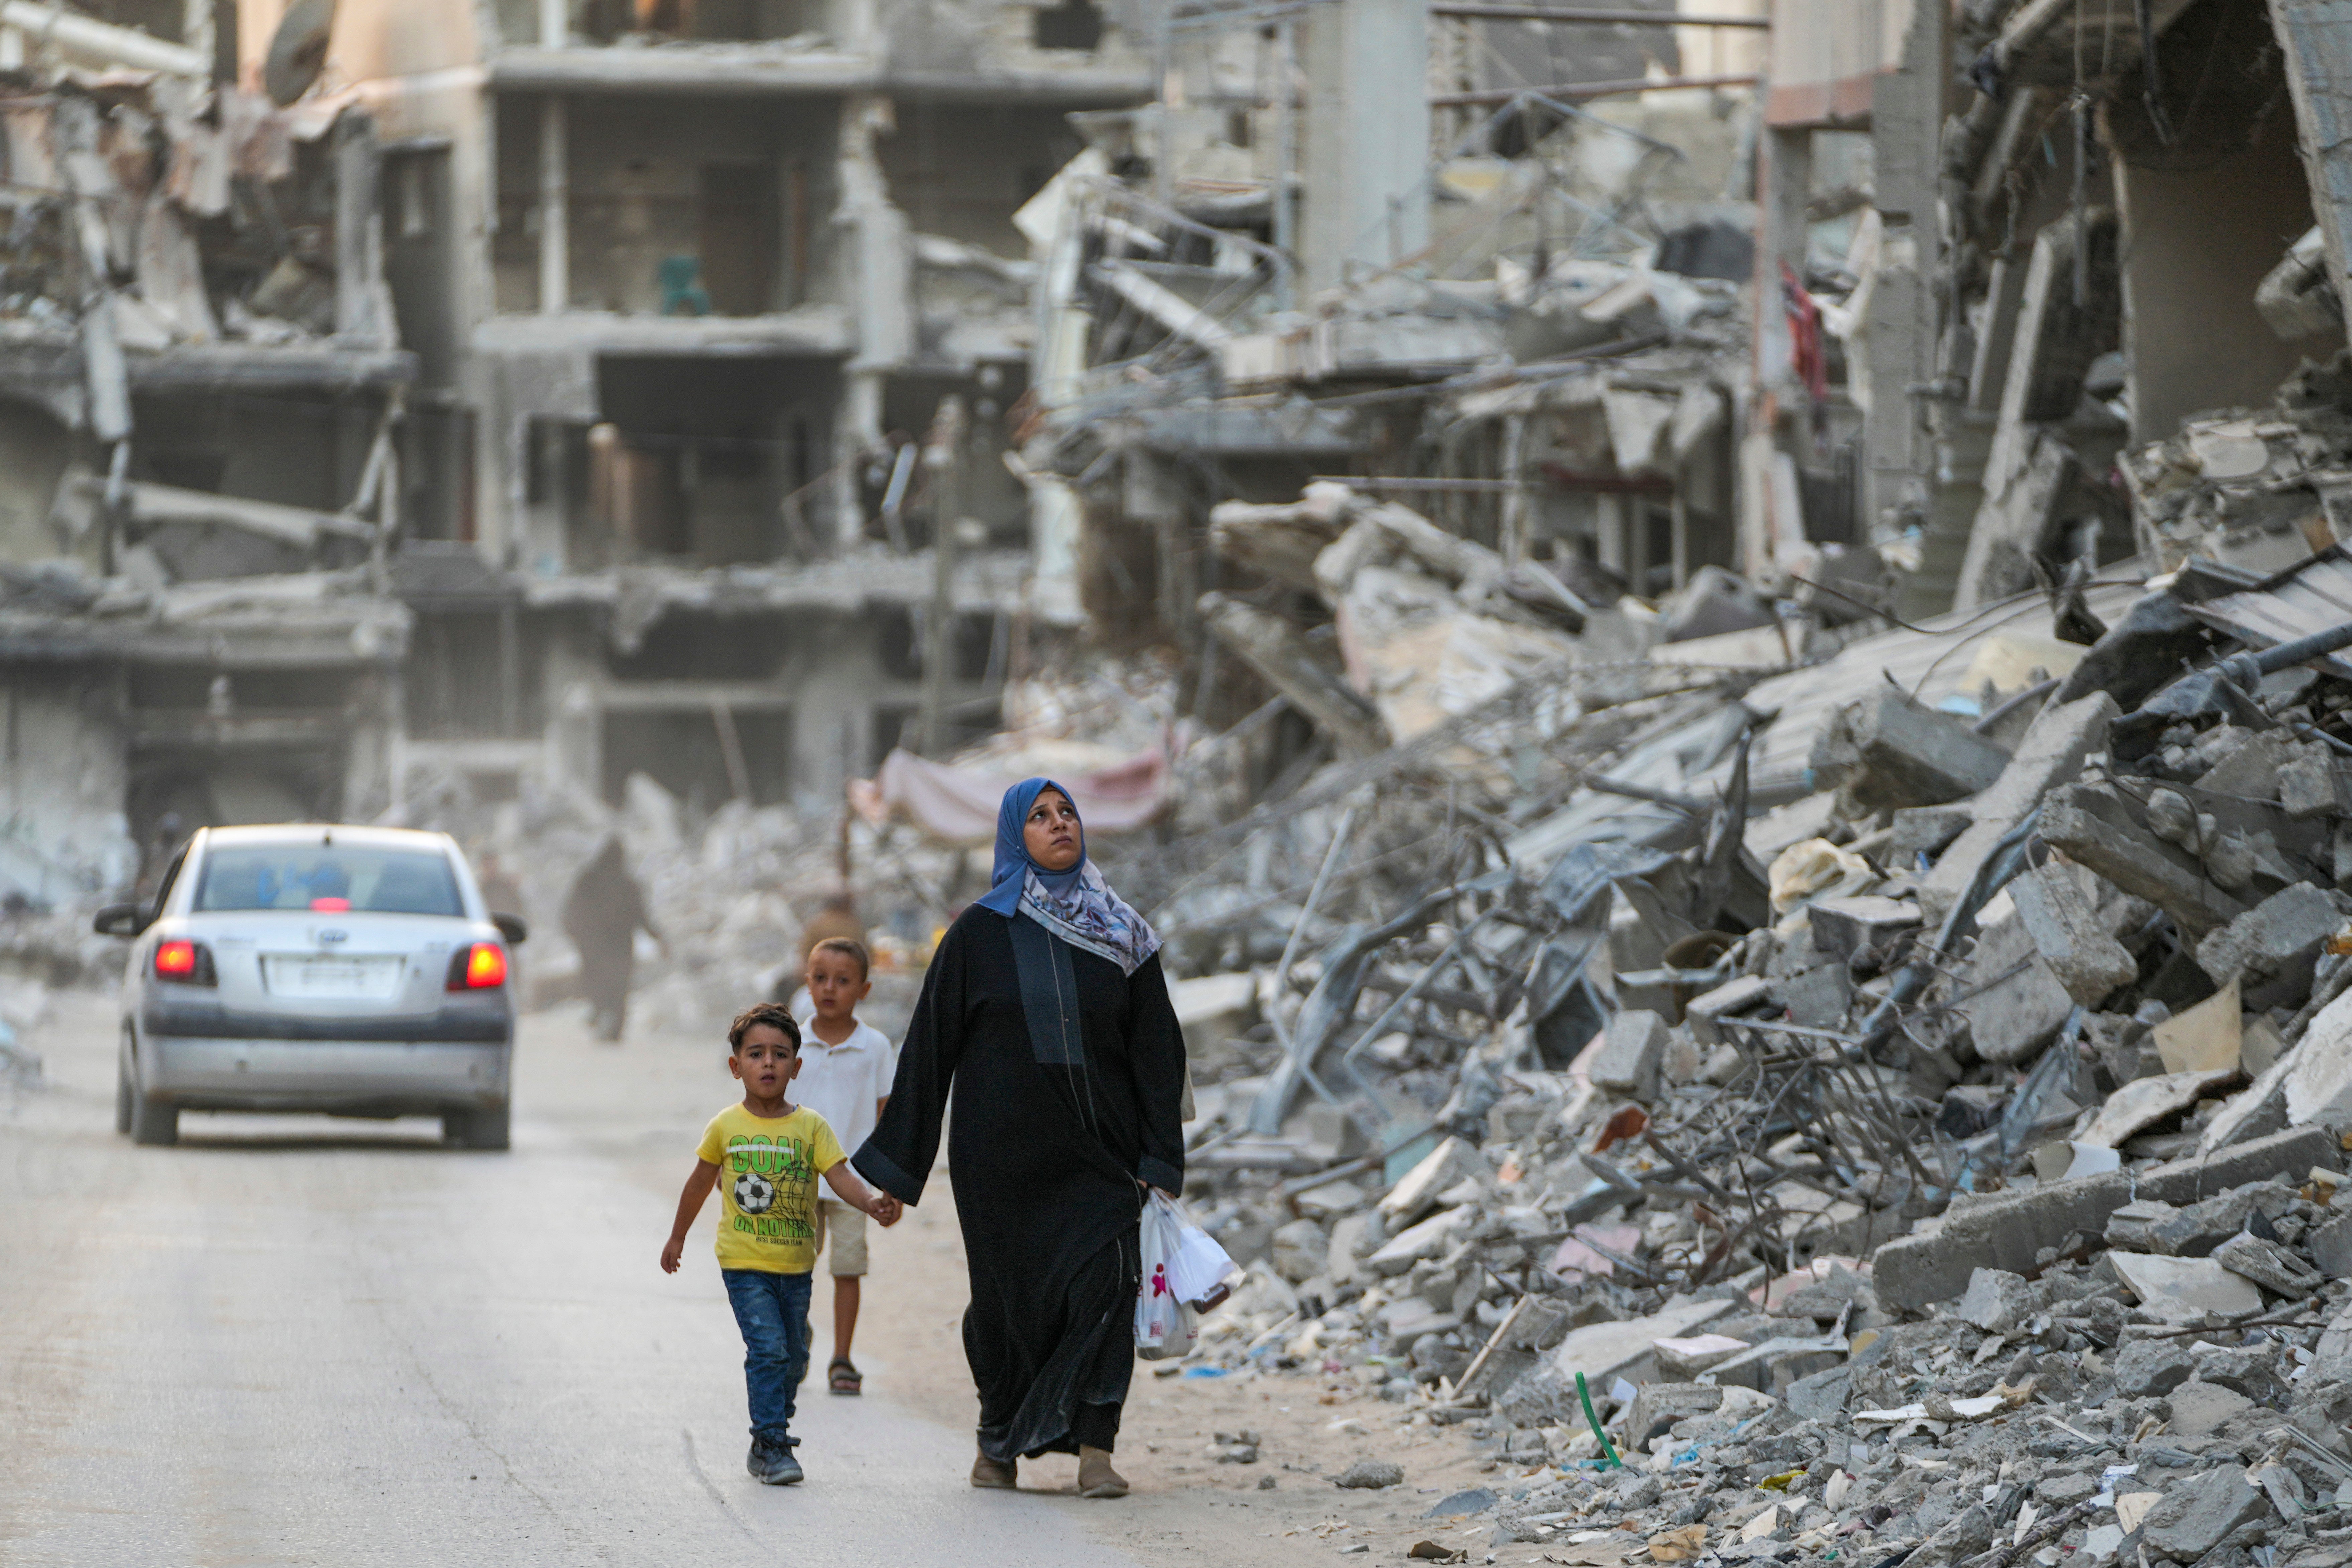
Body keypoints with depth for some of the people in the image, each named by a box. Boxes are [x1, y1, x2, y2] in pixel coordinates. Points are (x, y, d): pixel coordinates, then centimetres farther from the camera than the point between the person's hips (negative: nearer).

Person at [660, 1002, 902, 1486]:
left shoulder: (811, 1127, -1)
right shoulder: (726, 1127, -1)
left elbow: (840, 1176, -11)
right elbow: (701, 1183, 13)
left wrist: (874, 1202, -31)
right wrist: (678, 1237, 22)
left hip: (796, 1261, 3)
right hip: (744, 1262, -3)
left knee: (793, 1359, 11)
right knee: (768, 1348, -15)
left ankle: (767, 1442, 28)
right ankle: (772, 1445, -10)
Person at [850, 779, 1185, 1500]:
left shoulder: (1120, 935, 6)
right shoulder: (980, 933, 1)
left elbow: (1156, 1048, 5)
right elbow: (931, 1043, 2)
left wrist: (1160, 1161, -4)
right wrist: (894, 1166, 0)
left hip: (1096, 1152, 1)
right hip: (1004, 1155, -1)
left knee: (1104, 1285, -15)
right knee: (1009, 1297, 5)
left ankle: (1095, 1450, -15)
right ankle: (999, 1440, 27)